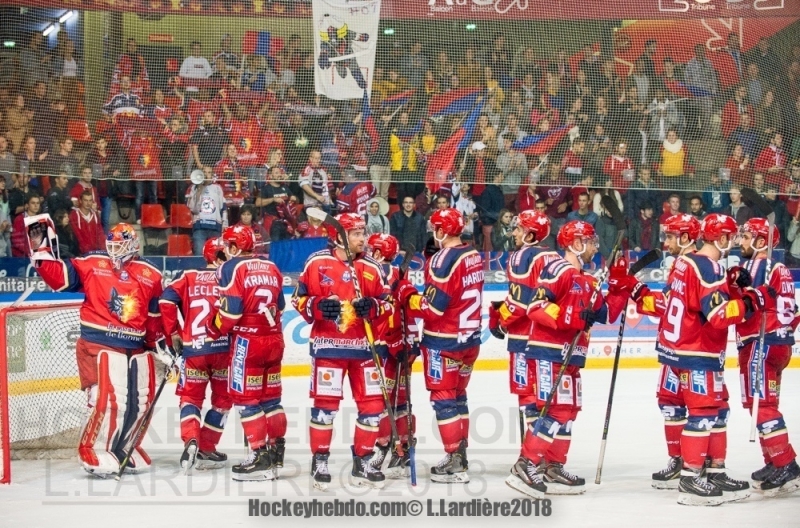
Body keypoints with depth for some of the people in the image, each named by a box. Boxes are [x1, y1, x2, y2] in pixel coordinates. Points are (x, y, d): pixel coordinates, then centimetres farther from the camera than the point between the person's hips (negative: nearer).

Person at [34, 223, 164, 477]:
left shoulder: (150, 276, 6)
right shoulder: (92, 265, -1)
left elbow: (155, 316, 14)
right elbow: (60, 276, -7)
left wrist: (161, 345, 15)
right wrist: (41, 257, -21)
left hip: (136, 347, 5)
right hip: (99, 344, -5)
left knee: (141, 403, 11)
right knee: (110, 400, -14)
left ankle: (124, 447, 32)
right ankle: (93, 451, 4)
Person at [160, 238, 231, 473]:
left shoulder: (188, 277, 7)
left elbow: (166, 301, -4)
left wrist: (173, 333, 5)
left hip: (193, 348, 1)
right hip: (224, 347, -1)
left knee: (190, 397, 13)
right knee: (222, 399, 15)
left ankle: (191, 441, -12)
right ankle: (206, 450, 14)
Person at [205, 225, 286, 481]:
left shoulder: (232, 267, -9)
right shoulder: (271, 268, 12)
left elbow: (230, 309, -15)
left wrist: (214, 328, 1)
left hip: (247, 341, -7)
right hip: (274, 339, 7)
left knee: (246, 398, -1)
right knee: (271, 397, 14)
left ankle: (261, 456, -5)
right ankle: (276, 452, 19)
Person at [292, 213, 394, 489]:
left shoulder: (371, 267, 6)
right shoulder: (317, 263, -2)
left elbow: (387, 304, 7)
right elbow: (299, 298, 2)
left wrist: (372, 307, -13)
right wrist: (317, 307, -16)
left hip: (363, 346, 4)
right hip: (328, 345, -3)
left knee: (372, 404, 3)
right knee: (325, 403, -2)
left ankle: (362, 462, 16)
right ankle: (319, 461, 11)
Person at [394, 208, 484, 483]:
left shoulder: (444, 260, -19)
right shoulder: (474, 256, 6)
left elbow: (431, 308, -21)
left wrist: (404, 291, -7)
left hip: (444, 341, -8)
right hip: (470, 337, 8)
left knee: (444, 399, -1)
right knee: (458, 396, 18)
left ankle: (455, 462, -2)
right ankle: (460, 455, 25)